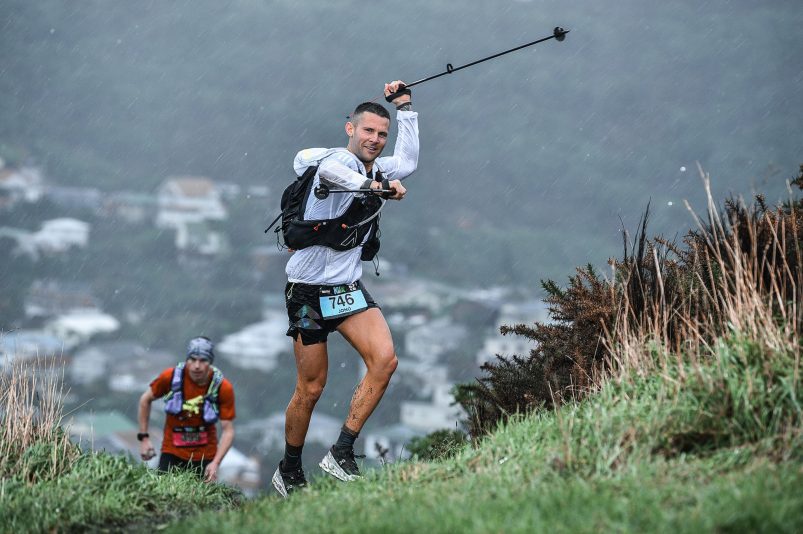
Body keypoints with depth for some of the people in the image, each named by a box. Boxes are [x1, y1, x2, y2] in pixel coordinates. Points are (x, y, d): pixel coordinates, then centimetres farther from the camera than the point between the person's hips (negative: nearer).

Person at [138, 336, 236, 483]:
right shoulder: (171, 376, -13)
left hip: (205, 455, 0)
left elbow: (228, 430, -10)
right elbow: (145, 400, 5)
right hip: (172, 453, 0)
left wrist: (216, 463, -22)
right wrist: (144, 438, 4)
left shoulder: (223, 388, -14)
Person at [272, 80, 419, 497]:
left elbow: (407, 162, 24)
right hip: (309, 291, -7)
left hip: (348, 288, 7)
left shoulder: (375, 170, 9)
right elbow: (330, 171, -37)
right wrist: (375, 186, -49)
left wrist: (404, 109, 18)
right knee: (311, 387, 0)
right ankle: (289, 473, 20)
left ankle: (341, 455, -10)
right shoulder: (337, 160, -15)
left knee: (384, 359, -15)